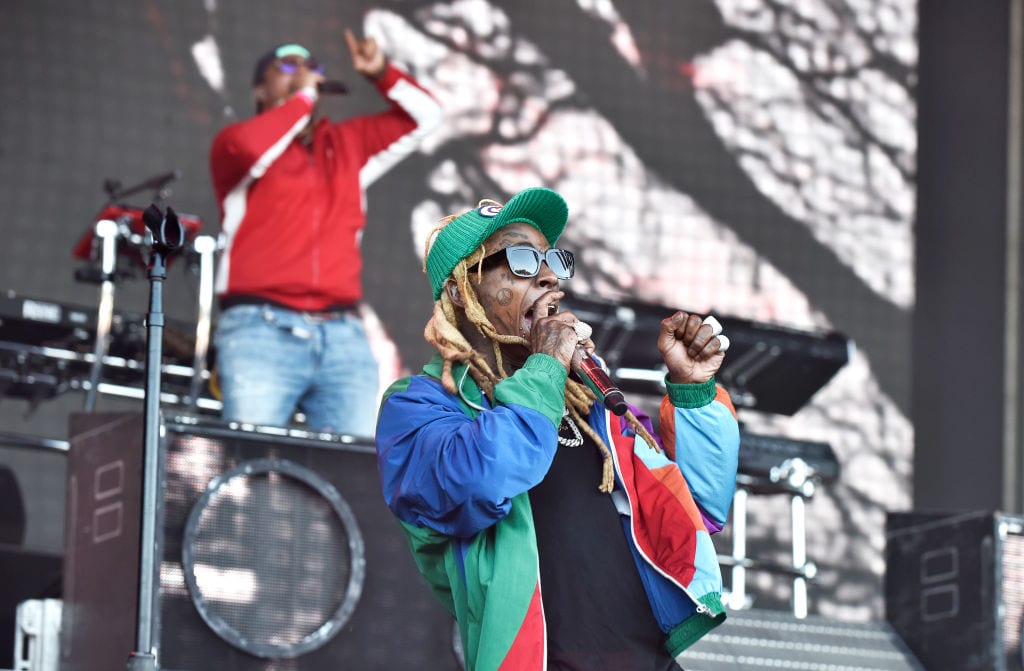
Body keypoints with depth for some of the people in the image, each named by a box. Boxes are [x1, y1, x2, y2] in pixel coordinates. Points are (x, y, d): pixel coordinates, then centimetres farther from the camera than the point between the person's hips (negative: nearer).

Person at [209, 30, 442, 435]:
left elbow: (424, 116, 30)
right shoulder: (234, 141, 11)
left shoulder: (348, 143, 26)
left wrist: (381, 74, 15)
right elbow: (249, 147, -13)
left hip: (343, 336, 4)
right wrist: (302, 96, 0)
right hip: (261, 330, -4)